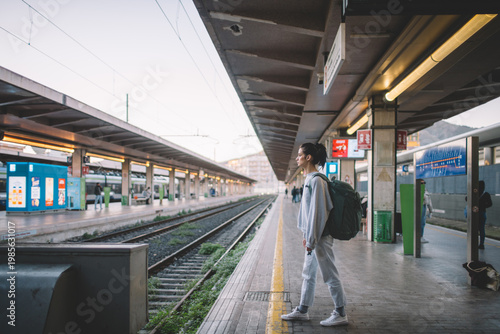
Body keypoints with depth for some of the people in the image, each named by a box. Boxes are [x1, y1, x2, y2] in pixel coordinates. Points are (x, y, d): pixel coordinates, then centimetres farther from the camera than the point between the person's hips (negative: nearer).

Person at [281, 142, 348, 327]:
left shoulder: (316, 180, -19)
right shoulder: (309, 179, 12)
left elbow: (317, 211, -21)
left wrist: (311, 240, -19)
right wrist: (307, 236, 17)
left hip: (320, 237, -10)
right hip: (313, 237, 10)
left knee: (330, 275, 3)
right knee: (308, 274, 17)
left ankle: (341, 314, 18)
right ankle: (302, 310, 29)